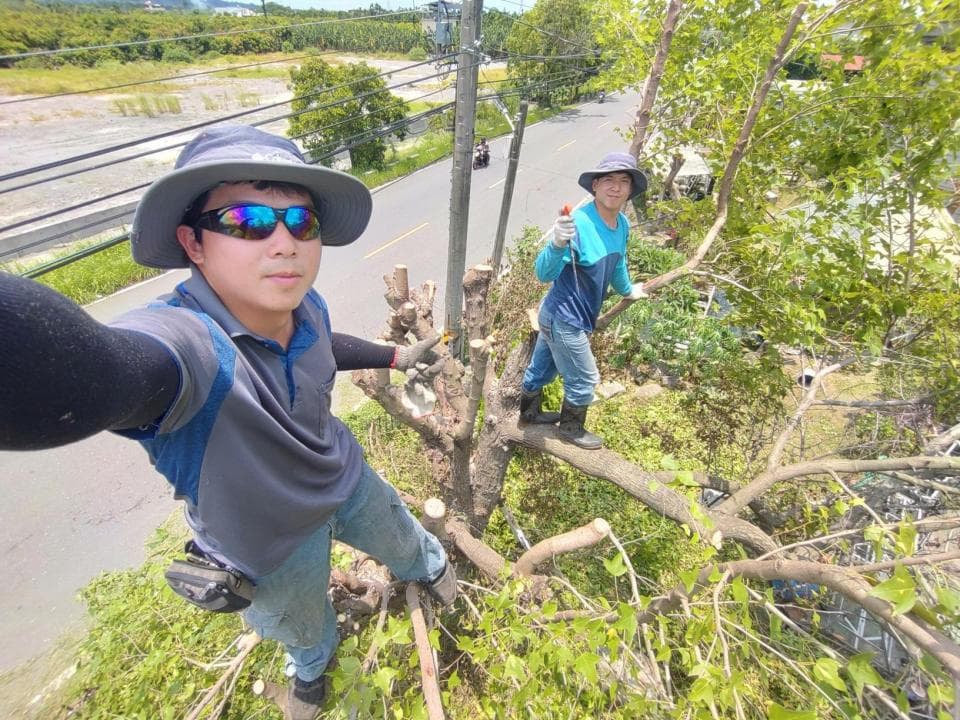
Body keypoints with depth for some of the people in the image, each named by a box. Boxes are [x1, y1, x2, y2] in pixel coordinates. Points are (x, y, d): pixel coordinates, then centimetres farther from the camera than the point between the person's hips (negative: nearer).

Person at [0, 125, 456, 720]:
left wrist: (395, 355, 12)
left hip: (346, 480, 4)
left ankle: (430, 564, 73)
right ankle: (312, 665, 71)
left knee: (403, 542, 33)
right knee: (304, 630, 31)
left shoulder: (305, 306, -21)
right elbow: (88, 370, -68)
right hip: (272, 546, -3)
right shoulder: (184, 339, -42)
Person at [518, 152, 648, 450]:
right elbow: (544, 274, -36)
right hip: (564, 319, -8)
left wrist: (627, 290, 36)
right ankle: (571, 428, 35)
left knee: (542, 367, 26)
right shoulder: (579, 223, -28)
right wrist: (558, 243, -55)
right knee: (584, 380, 9)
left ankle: (529, 412, 50)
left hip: (559, 316, 8)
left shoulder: (622, 225, -1)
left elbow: (617, 263, 19)